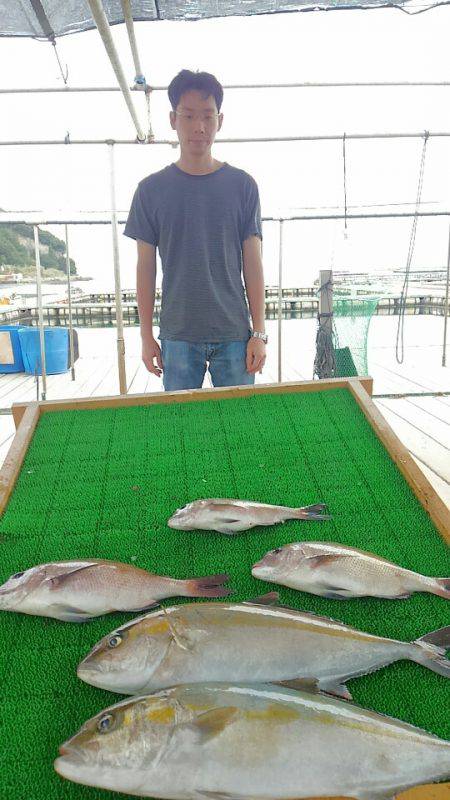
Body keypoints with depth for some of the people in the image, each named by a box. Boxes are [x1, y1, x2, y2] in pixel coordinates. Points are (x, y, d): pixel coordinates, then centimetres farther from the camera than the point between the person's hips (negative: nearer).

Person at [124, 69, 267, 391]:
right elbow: (146, 267, 6)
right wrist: (146, 335, 4)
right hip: (177, 336, 0)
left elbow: (253, 263, 3)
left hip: (234, 333, 0)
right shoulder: (152, 189, 3)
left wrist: (259, 332, -2)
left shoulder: (242, 185, 3)